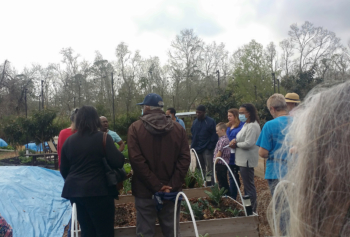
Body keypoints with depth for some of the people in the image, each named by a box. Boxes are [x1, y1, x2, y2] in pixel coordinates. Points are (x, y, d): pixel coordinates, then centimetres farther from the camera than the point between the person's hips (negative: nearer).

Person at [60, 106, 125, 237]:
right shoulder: (103, 138, -9)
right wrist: (119, 152, 7)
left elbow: (63, 170, 14)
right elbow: (118, 162, -14)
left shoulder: (69, 140, 7)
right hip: (98, 191, -6)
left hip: (75, 191, 6)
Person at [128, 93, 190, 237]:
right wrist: (172, 185, -8)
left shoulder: (135, 128, -5)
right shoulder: (178, 128, 4)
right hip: (171, 191, 3)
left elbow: (136, 160, -15)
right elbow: (185, 158, -5)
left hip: (145, 190, -2)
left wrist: (156, 186, -14)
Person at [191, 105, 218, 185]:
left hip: (207, 149, -6)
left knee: (209, 169, -5)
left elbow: (214, 136, -8)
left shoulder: (210, 121, -5)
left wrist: (211, 147, -14)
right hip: (197, 149, 6)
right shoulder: (195, 122, 12)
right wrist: (193, 146, 7)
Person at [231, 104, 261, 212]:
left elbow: (248, 143, -24)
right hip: (243, 159, 11)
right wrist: (236, 141, 4)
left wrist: (236, 144, -10)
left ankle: (251, 209, 5)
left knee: (249, 186, -3)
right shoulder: (246, 125, 16)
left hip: (247, 160, -11)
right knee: (247, 185, 18)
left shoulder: (252, 126, -17)